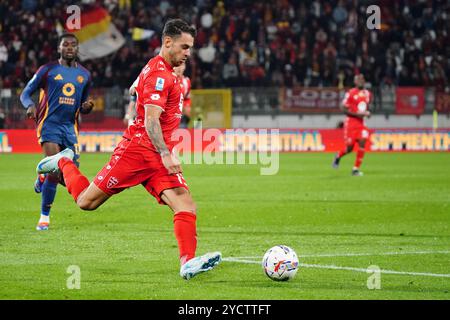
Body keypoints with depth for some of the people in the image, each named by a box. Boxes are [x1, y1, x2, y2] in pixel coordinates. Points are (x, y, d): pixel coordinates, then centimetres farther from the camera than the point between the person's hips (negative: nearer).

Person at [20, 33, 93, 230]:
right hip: (50, 124, -5)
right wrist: (30, 105, -20)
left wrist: (87, 107, -1)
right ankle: (44, 216, -7)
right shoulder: (48, 70, 1)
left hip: (70, 127, 5)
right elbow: (25, 93, 2)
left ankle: (42, 177, 33)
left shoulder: (84, 75, 13)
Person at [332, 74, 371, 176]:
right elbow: (343, 109, -11)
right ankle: (338, 156, 32)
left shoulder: (367, 94, 9)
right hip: (351, 122, -5)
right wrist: (357, 114, -19)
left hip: (361, 123, 5)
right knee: (349, 148, -2)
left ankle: (356, 169, -5)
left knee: (362, 143, -12)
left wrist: (367, 112, 2)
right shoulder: (350, 93, -11)